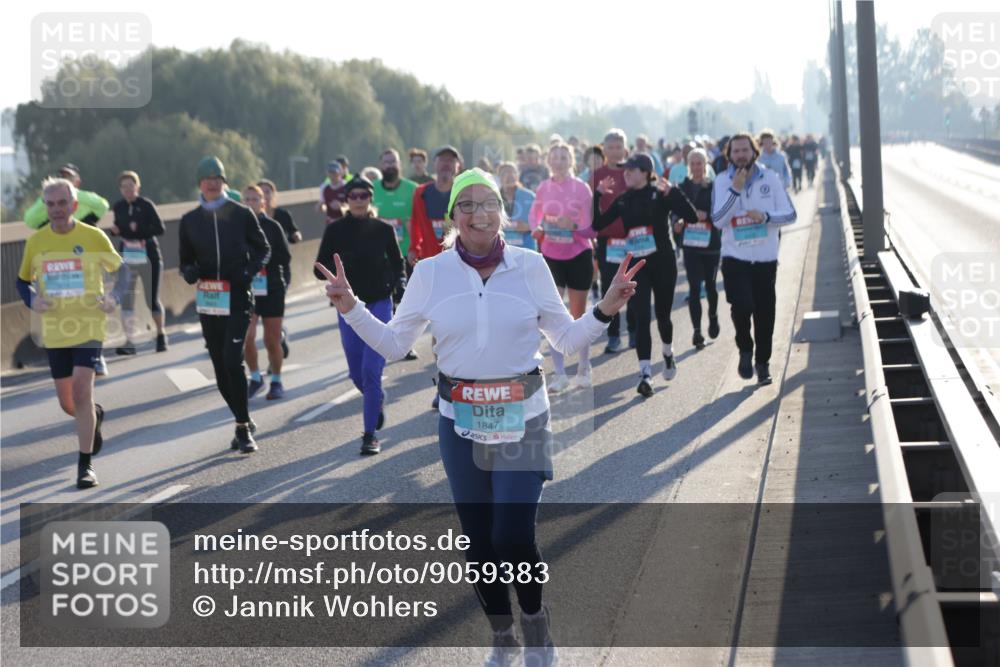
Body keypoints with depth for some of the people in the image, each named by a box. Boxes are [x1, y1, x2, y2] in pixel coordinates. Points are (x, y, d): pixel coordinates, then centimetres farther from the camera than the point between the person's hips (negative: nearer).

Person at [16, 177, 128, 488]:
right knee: (67, 403, 9)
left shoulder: (94, 237, -5)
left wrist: (114, 297, -12)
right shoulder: (36, 241, 1)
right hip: (54, 331, 3)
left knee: (82, 392, -16)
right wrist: (32, 301, -8)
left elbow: (122, 269, 7)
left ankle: (85, 465, -7)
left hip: (88, 327, -3)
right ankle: (95, 416, 45)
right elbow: (22, 281, 14)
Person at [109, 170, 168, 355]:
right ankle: (128, 341, -1)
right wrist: (115, 230, -4)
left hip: (148, 256, -4)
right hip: (126, 257, 4)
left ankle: (161, 335, 25)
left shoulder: (146, 205, -10)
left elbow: (160, 229, -13)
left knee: (152, 299, 4)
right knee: (126, 300, -4)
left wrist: (139, 229, -26)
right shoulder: (118, 207, 4)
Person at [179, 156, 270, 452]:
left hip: (237, 297, -4)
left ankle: (243, 427, -8)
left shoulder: (242, 214, 0)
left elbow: (263, 248, 10)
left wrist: (250, 270, -8)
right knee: (221, 367, 7)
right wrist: (189, 271, -7)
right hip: (208, 300, 4)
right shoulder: (189, 220, 7)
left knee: (232, 361, -16)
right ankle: (244, 423, 22)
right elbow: (186, 259, 16)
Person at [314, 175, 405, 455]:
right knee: (357, 374, 9)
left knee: (371, 371, -11)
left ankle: (370, 435, -4)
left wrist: (399, 286, -8)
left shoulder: (383, 229, -2)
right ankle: (378, 402, 43)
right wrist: (331, 271, -21)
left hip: (379, 304, -2)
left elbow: (397, 264, 10)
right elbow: (320, 269, 1)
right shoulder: (335, 230, -1)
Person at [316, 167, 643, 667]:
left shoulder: (530, 266, -3)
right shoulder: (431, 272, -1)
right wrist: (351, 309, -6)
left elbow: (567, 339, 4)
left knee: (514, 539, -10)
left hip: (523, 419, -2)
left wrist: (605, 310, -11)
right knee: (478, 542, 8)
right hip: (460, 424, 2)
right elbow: (394, 345, 5)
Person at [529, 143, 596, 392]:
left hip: (579, 255, -2)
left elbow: (592, 228, -8)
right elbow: (534, 216, 12)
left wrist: (574, 226, -27)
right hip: (551, 256, 2)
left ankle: (583, 368, 25)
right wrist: (538, 228, -9)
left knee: (578, 314, 9)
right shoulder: (543, 188, 0)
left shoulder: (582, 188, -9)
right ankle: (559, 374, -1)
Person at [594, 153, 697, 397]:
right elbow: (598, 224, 5)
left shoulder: (660, 195, -5)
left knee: (662, 315, 12)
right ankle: (645, 374, -12)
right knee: (641, 318, -9)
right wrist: (597, 195, -3)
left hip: (662, 262, -2)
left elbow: (692, 217, -17)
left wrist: (672, 191, -26)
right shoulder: (623, 200, 6)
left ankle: (668, 353, 43)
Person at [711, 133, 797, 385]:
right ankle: (745, 349, 9)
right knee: (742, 306, -20)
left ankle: (762, 362, 27)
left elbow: (790, 214, 0)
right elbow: (718, 220, -12)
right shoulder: (722, 181, -2)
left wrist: (766, 216, -18)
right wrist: (735, 190, -20)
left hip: (765, 258, 2)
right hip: (735, 257, -2)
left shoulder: (770, 178, 0)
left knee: (764, 314, 7)